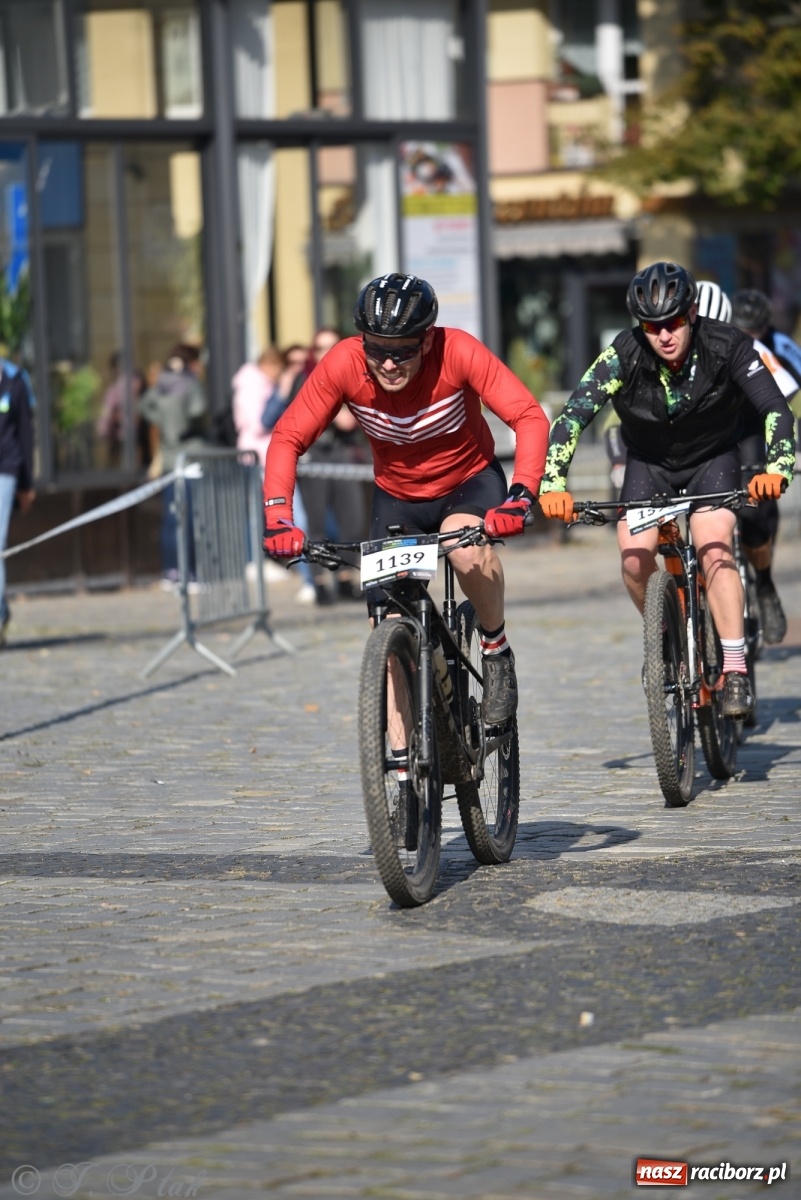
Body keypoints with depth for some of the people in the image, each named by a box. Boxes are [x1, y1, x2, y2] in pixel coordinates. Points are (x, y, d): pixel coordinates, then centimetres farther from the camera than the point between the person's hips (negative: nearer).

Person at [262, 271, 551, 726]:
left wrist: (520, 497, -46)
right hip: (397, 496, 2)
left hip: (469, 481, -2)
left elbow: (531, 418, -31)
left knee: (468, 549, -35)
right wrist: (279, 516, -35)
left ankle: (497, 651, -8)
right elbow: (288, 437, -19)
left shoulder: (458, 352, -28)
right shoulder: (344, 364, -24)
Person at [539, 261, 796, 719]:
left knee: (715, 548, -26)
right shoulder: (625, 355, -27)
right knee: (635, 558, -18)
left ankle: (735, 670, -22)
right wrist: (553, 485, -45)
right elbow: (573, 416, -32)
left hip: (713, 459, -2)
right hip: (649, 462, 2)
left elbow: (776, 410, -33)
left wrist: (776, 469, -51)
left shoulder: (727, 346, -28)